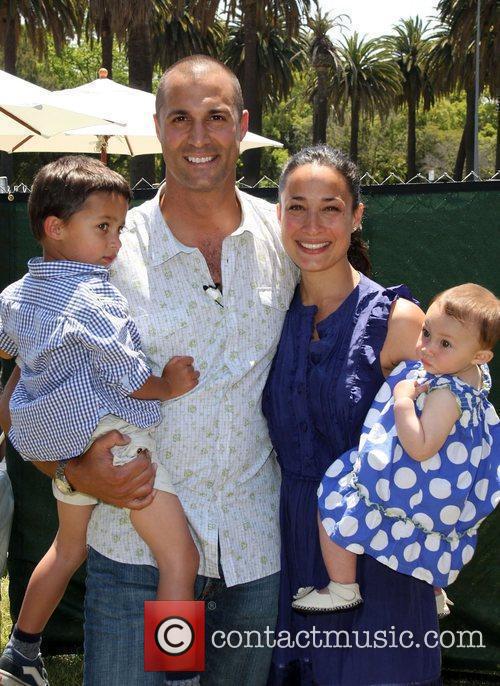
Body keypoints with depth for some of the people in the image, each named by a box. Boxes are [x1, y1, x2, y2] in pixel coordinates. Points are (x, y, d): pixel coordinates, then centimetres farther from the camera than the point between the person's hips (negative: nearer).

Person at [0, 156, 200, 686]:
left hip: (63, 443, 9)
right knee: (179, 557, -3)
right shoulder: (93, 298, -17)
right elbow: (126, 378, -19)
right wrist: (167, 386, -3)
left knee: (69, 546, 29)